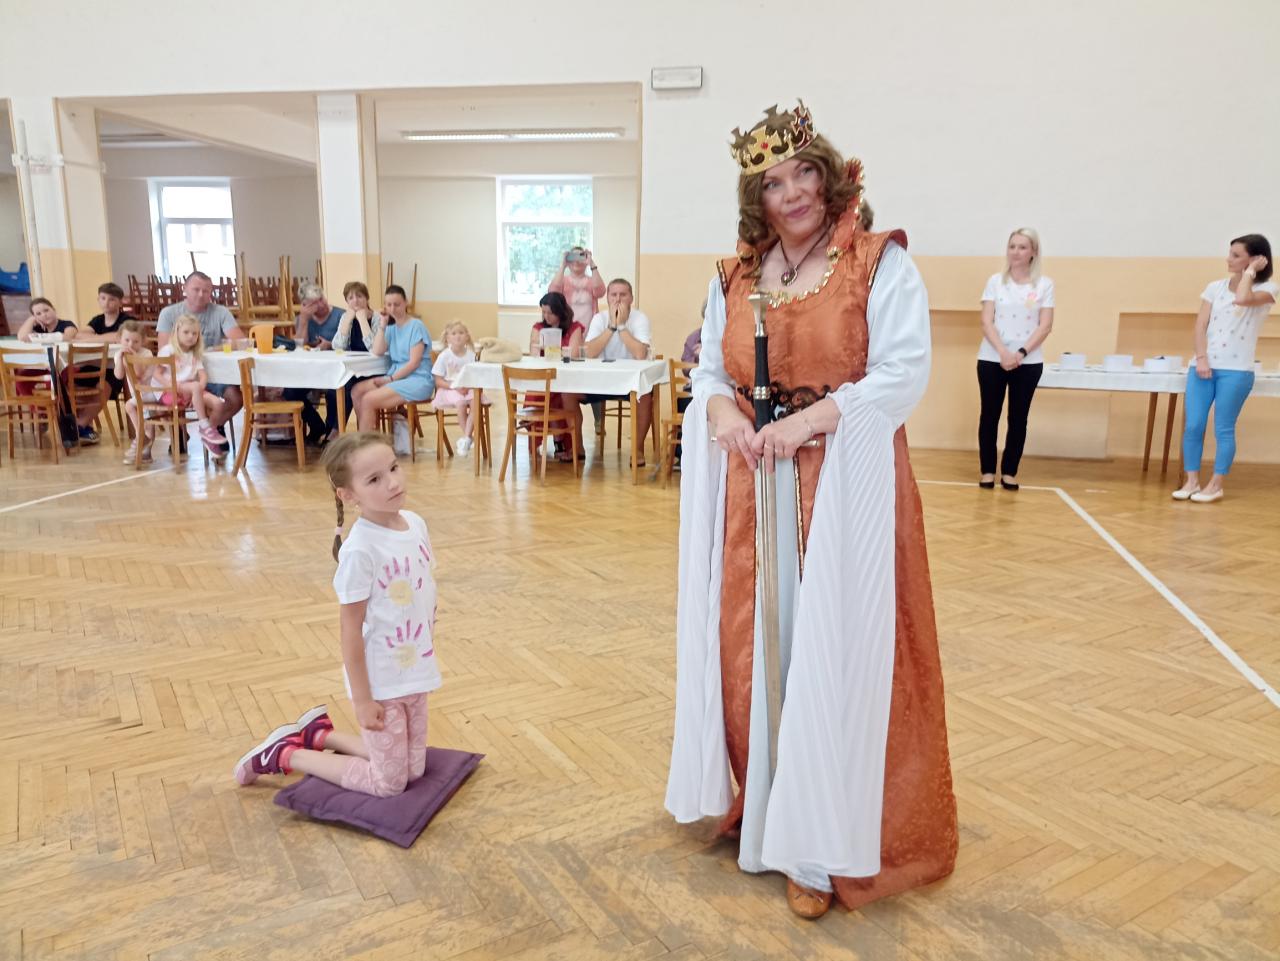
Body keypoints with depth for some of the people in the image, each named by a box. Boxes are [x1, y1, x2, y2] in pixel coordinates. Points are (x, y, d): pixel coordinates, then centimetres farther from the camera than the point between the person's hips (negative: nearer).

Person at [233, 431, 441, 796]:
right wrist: (362, 699, -15)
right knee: (389, 783, 9)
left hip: (415, 674, 7)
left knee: (412, 772, 20)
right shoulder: (359, 549, -25)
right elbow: (351, 629, -19)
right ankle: (284, 753, 23)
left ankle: (318, 732, 34)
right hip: (380, 681, -7)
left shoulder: (416, 524, -3)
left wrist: (428, 662, 13)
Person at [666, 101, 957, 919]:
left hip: (846, 482, -4)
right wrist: (720, 409, -9)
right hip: (754, 483, 5)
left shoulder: (881, 264, -3)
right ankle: (767, 810, 30)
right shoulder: (735, 278, 12)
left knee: (835, 650, -1)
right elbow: (710, 370, 13)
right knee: (753, 646, 9)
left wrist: (814, 417, -21)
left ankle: (827, 841, 15)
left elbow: (905, 373, -11)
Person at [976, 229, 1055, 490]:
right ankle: (987, 471, 11)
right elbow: (987, 322, -3)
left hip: (1029, 362, 0)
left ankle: (1009, 472, 13)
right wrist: (1003, 352, -17)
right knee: (989, 415, 3)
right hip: (992, 359, 0)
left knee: (1018, 417, 5)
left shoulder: (1044, 285, 3)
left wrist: (1020, 353, -16)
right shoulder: (995, 281, 4)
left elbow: (1045, 326, -3)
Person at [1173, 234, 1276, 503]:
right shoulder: (1215, 287, 9)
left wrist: (1250, 272, -9)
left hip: (1236, 371, -3)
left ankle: (1215, 486, 9)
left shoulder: (1266, 289, -1)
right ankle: (1191, 481, 10)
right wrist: (1201, 359, -8)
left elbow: (1243, 299, -24)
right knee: (1193, 426, 0)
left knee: (1224, 429, 0)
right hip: (1203, 366, 3)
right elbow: (1200, 325, 3)